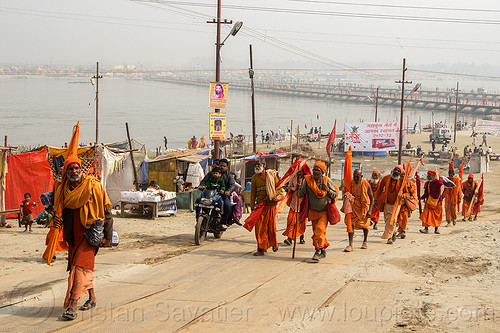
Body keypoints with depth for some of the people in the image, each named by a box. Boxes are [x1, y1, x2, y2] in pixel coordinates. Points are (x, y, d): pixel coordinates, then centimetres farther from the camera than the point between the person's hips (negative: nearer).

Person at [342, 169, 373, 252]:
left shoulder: (366, 184, -16)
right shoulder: (351, 183, -8)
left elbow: (372, 198, -10)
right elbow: (347, 193, 10)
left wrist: (370, 210, -16)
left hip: (364, 207, -1)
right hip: (354, 207, 1)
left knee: (364, 225, 14)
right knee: (351, 223, -11)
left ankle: (365, 242, 36)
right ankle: (350, 244, -11)